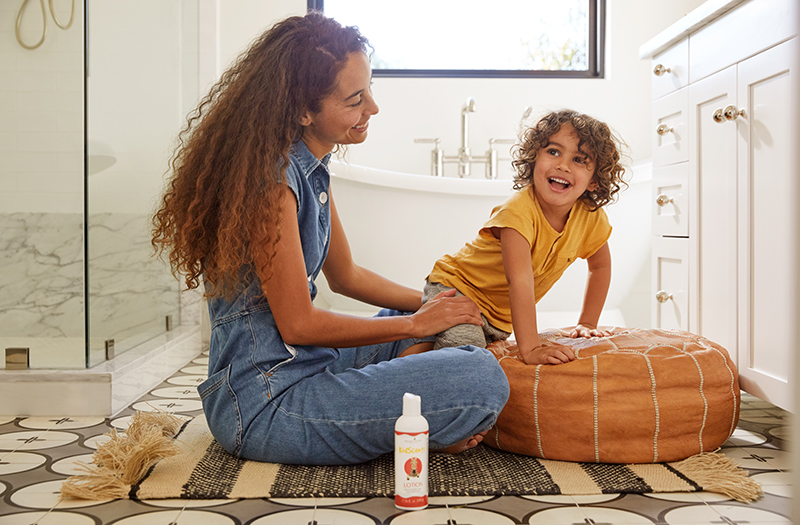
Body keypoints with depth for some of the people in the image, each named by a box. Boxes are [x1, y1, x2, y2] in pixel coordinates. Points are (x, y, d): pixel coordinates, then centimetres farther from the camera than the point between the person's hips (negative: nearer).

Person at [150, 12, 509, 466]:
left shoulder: (311, 168, 9)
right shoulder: (271, 177, -20)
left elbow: (345, 275, 19)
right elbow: (298, 325, -18)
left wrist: (430, 305, 7)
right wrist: (416, 323, -7)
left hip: (305, 367, 10)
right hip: (265, 403, -10)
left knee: (458, 325, 22)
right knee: (483, 379, -23)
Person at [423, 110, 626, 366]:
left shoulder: (591, 217, -12)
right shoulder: (519, 210, -32)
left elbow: (600, 267, 7)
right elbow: (519, 280, -41)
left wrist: (587, 324, 3)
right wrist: (530, 347, -47)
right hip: (457, 290, -7)